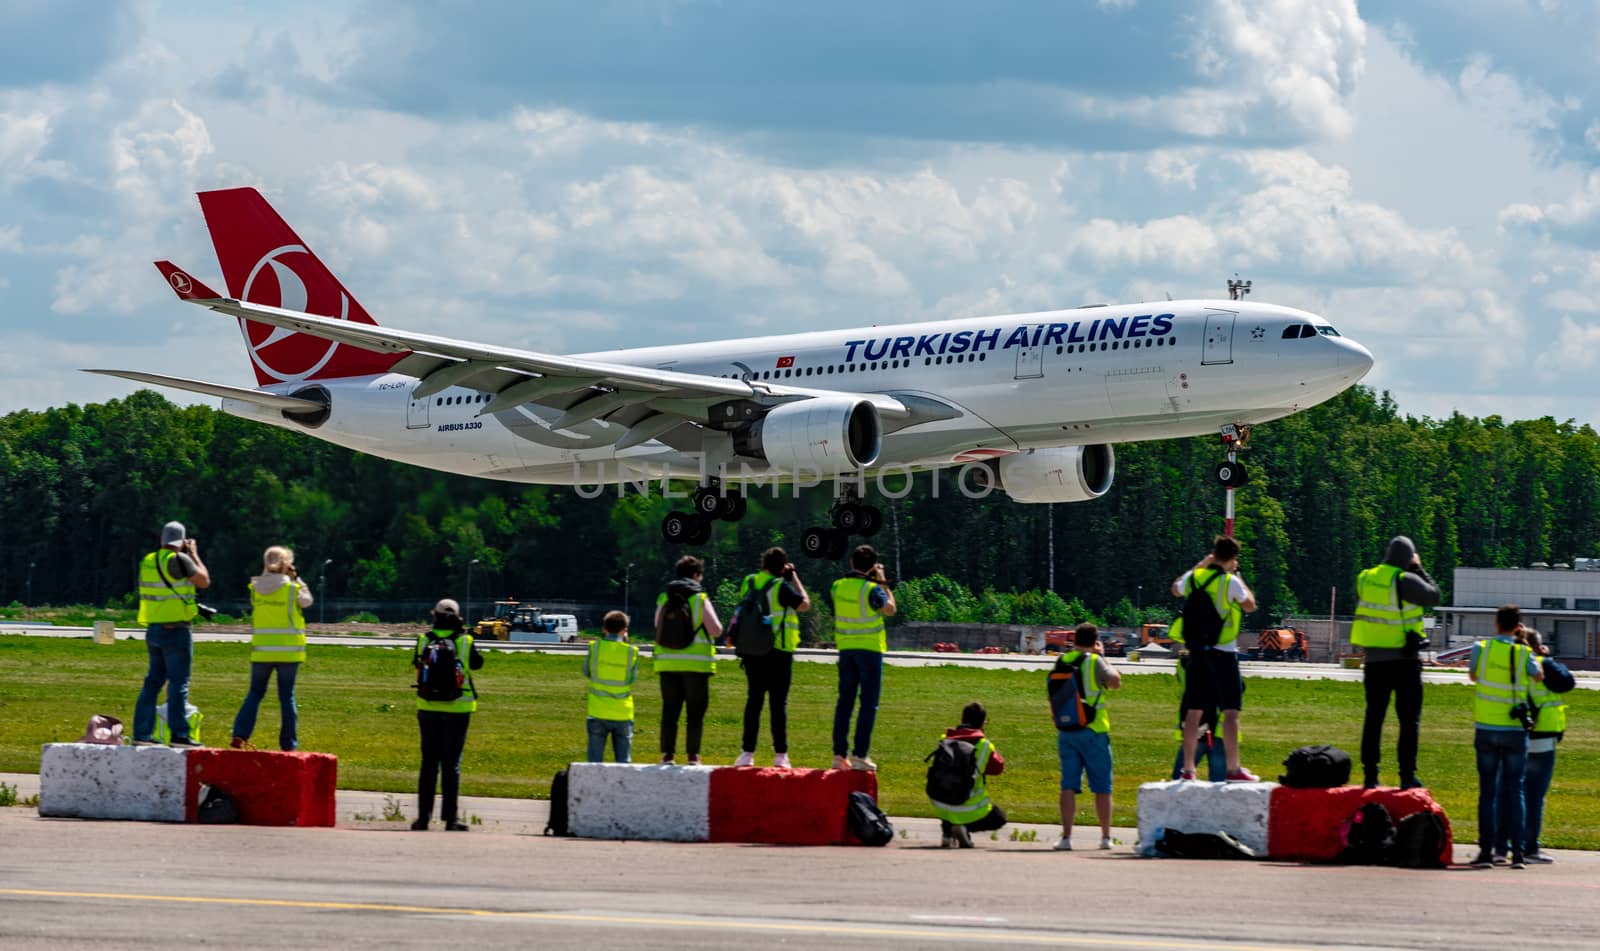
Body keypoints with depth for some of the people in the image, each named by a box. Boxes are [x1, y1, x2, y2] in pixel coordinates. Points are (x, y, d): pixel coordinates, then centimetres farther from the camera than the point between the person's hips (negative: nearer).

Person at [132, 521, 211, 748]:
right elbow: (204, 581, -6)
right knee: (178, 684, -4)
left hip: (153, 629, 7)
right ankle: (178, 734, -5)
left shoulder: (148, 561, 11)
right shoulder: (179, 559, -12)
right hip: (175, 631, -7)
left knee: (153, 682, 11)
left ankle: (142, 733, 10)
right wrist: (194, 555, 6)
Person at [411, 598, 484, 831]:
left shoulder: (424, 640, -3)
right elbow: (477, 663, 9)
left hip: (428, 709, 2)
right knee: (451, 764, 3)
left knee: (429, 762, 9)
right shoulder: (465, 642, -7)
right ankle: (450, 818, 0)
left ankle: (423, 816, 9)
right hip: (457, 710, -2)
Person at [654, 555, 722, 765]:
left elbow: (657, 629, 10)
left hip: (667, 661, 3)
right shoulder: (700, 599, -6)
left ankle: (667, 753, 6)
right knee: (695, 710, 4)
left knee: (669, 709, 8)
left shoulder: (663, 598, 5)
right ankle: (693, 754, 1)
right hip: (696, 663, -3)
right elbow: (716, 630, -6)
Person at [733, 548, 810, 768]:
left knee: (753, 700, 9)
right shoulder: (781, 586, -11)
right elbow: (805, 604, -1)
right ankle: (780, 754, -1)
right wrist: (794, 578, 7)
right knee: (779, 702, 0)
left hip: (752, 651, 4)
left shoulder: (748, 583, 5)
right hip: (778, 651, -4)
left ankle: (747, 753, 6)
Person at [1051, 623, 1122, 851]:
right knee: (1102, 787, 7)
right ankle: (1106, 837, 11)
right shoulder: (1094, 662, -9)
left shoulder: (1060, 663, 7)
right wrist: (1103, 657, 4)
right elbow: (1115, 682, -7)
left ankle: (1066, 836, -7)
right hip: (1093, 731, -4)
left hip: (1065, 733, 4)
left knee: (1068, 785, 2)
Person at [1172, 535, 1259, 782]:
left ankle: (1187, 770, 12)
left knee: (1194, 712, 9)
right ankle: (1234, 769, -8)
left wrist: (1200, 565, 31)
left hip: (1197, 651, 5)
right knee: (1230, 712, -4)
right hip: (1223, 652, -5)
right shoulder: (1230, 582, -10)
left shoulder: (1194, 577, 4)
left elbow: (1176, 589, 26)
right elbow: (1249, 605, 2)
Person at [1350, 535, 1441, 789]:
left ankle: (1370, 775, 6)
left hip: (1373, 660, 5)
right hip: (1404, 661, -5)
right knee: (1409, 720, 3)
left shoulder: (1365, 579, 5)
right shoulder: (1405, 581, -13)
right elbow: (1434, 596, -2)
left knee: (1373, 718, 8)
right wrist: (1419, 569, 6)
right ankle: (1407, 775, -1)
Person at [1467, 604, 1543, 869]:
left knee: (1488, 790, 5)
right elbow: (1539, 676, 13)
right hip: (1515, 730, 0)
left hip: (1487, 728, 0)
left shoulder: (1481, 648, -5)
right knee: (1514, 791, 4)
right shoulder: (1524, 654, -6)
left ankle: (1486, 850, 1)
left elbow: (1472, 675, 13)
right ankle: (1517, 851, -2)